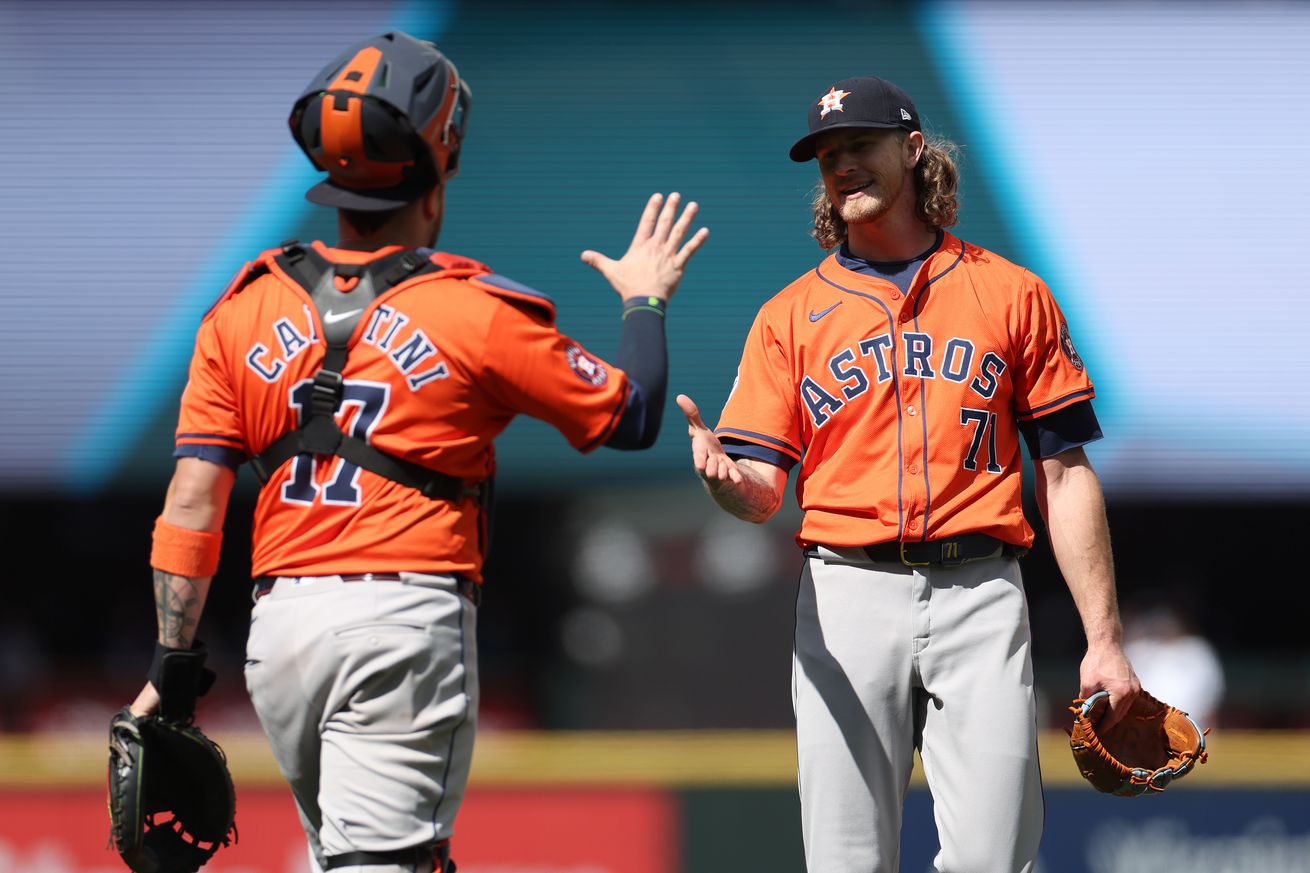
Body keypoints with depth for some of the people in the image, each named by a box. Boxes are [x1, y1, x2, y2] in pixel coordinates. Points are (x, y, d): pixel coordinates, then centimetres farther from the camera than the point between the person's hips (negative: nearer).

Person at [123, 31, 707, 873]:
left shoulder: (245, 308, 6)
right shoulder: (477, 312, -5)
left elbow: (192, 502, 2)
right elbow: (631, 415, 5)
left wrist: (174, 661, 5)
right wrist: (646, 303, 23)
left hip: (278, 626, 5)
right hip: (408, 619, -5)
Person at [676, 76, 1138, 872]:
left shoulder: (1011, 294, 10)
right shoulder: (791, 315, 13)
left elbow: (1066, 473, 8)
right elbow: (764, 492, 8)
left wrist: (1104, 640, 1)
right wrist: (726, 478, -18)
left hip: (979, 594, -1)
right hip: (848, 592, 1)